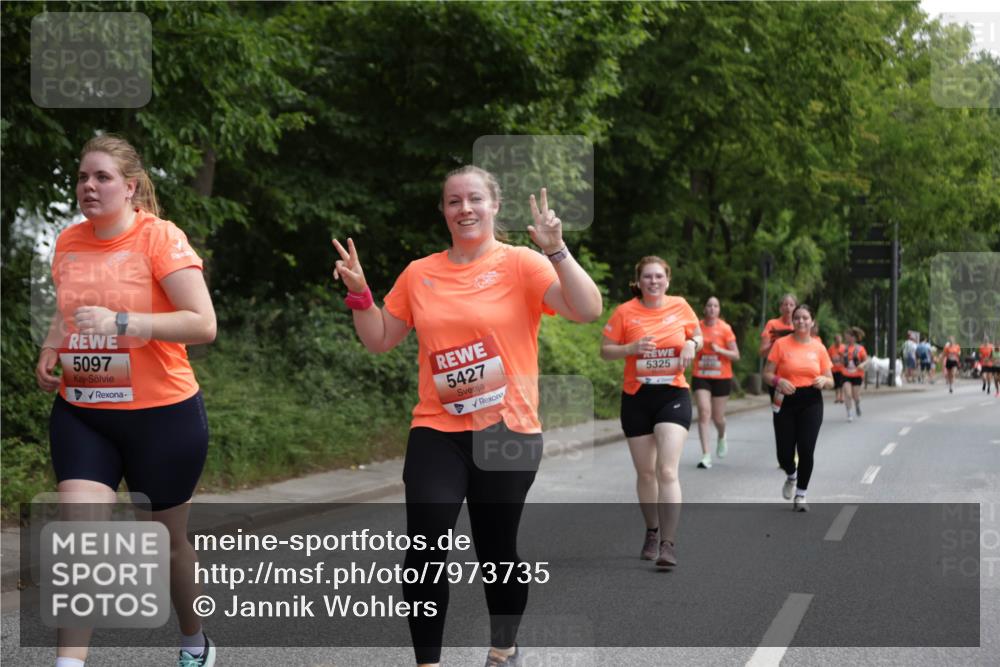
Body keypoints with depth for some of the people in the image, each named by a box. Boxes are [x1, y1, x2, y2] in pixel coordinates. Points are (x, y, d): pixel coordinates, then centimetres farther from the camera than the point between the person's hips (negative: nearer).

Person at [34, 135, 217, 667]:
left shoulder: (161, 238, -13)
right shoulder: (68, 243, 4)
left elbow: (203, 325, -20)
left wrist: (121, 322, -29)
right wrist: (50, 352, 2)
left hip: (162, 415, -4)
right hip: (80, 415, 4)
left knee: (166, 540, 13)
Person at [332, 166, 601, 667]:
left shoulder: (521, 264, -4)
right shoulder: (419, 274, 7)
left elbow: (588, 311, -16)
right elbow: (379, 340, 15)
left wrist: (557, 250, -26)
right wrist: (359, 295, 0)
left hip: (507, 432, -2)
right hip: (436, 432, 2)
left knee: (496, 549, 10)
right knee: (425, 550, -7)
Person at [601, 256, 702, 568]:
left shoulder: (680, 306, 1)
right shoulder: (625, 312, -4)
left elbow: (697, 336, 16)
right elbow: (605, 351, 1)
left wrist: (692, 344, -7)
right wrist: (632, 348, -17)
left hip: (673, 396, -1)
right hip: (636, 398, 1)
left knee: (667, 471, -14)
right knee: (645, 472, 10)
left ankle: (668, 544, -14)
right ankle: (652, 533, 32)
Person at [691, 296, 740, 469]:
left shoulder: (725, 329, -5)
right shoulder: (698, 327, 0)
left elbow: (736, 356, -6)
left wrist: (719, 350, -20)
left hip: (721, 378, -1)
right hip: (700, 377, 1)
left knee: (717, 417, 6)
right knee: (704, 412, -14)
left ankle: (721, 437, 43)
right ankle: (706, 455, -14)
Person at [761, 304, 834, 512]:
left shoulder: (818, 347, 5)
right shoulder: (781, 344, 0)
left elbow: (830, 380, 11)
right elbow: (767, 374, 1)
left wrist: (824, 381, -12)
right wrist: (778, 381, -19)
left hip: (811, 402, 1)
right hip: (785, 402, -1)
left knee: (806, 450, -7)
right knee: (784, 453, -1)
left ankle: (800, 495, 9)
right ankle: (791, 476, 35)